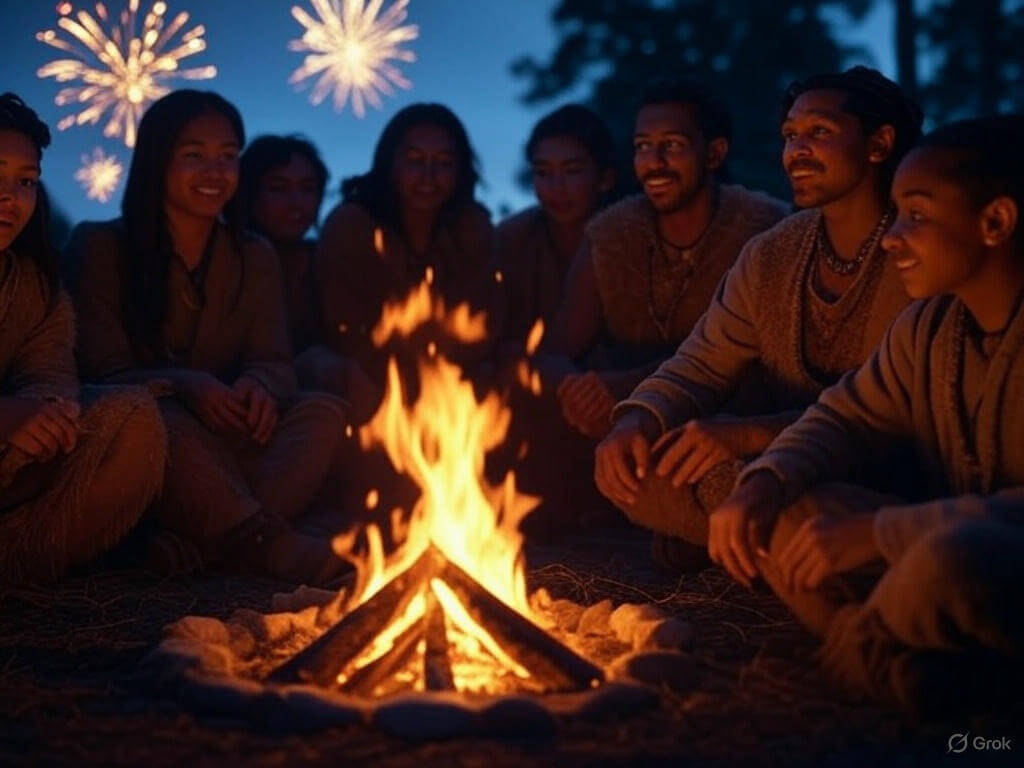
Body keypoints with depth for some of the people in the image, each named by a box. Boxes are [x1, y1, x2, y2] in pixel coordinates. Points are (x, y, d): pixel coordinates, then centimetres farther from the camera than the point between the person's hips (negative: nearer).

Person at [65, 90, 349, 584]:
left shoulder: (254, 257, 15)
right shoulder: (99, 247, 3)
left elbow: (273, 361, 5)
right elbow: (104, 371, -5)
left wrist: (258, 385, -22)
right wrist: (184, 386, -26)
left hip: (229, 442, 4)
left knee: (325, 414, -23)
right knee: (161, 420, -37)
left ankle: (205, 540, -42)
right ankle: (268, 543, -46)